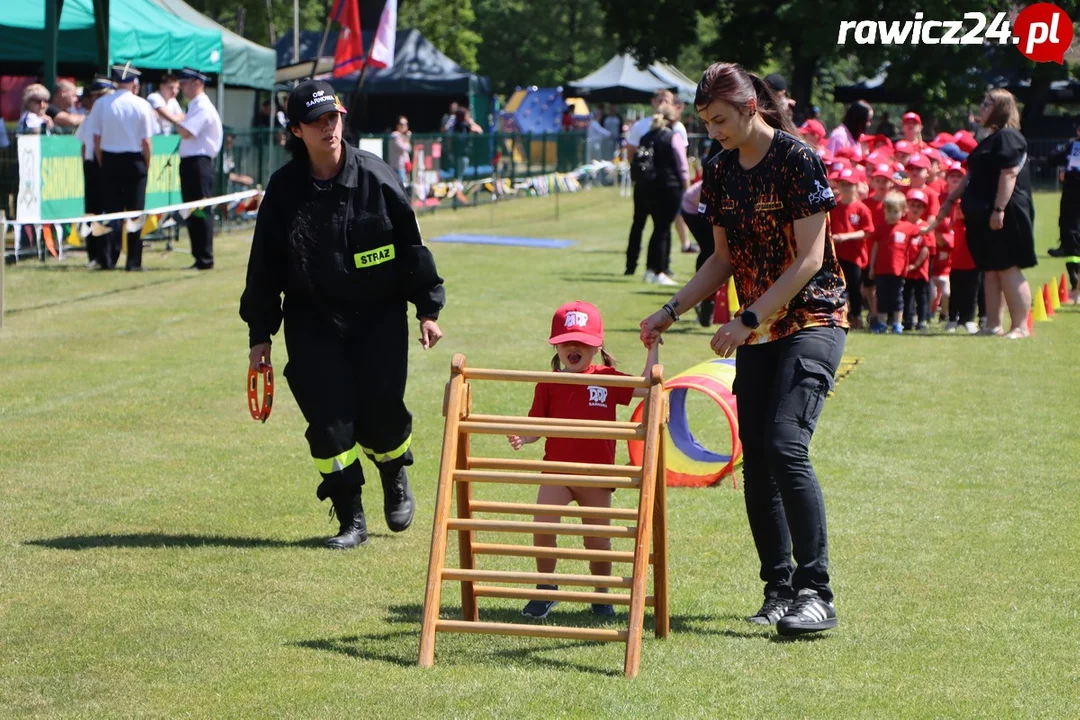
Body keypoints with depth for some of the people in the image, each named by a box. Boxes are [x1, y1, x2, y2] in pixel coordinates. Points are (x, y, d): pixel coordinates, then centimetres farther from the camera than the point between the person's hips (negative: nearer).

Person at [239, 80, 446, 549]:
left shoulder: (376, 178, -7)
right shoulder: (284, 190, -5)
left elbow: (411, 245, 1)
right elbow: (265, 267, 1)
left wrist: (428, 308, 2)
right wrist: (260, 334, 2)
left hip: (380, 316, -1)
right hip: (313, 321, 1)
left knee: (380, 414, -4)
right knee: (328, 418, -6)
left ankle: (396, 477, 31)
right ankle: (351, 519, 6)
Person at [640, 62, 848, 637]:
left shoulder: (798, 160, -14)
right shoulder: (720, 173, 7)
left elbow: (809, 259, -17)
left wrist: (747, 320, -20)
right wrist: (670, 312, 7)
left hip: (811, 320, -7)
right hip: (756, 332, 7)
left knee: (785, 444, -21)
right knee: (756, 460, 2)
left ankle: (816, 594, -18)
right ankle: (779, 589, 12)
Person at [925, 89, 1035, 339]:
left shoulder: (1008, 138, -10)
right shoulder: (991, 140, 21)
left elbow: (1009, 174, -20)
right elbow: (972, 176, 28)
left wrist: (999, 209, -26)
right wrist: (950, 201, 28)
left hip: (1005, 216, -10)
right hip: (985, 216, 10)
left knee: (1008, 269, -8)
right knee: (990, 271, 9)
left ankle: (1020, 326, -6)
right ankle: (993, 325, 12)